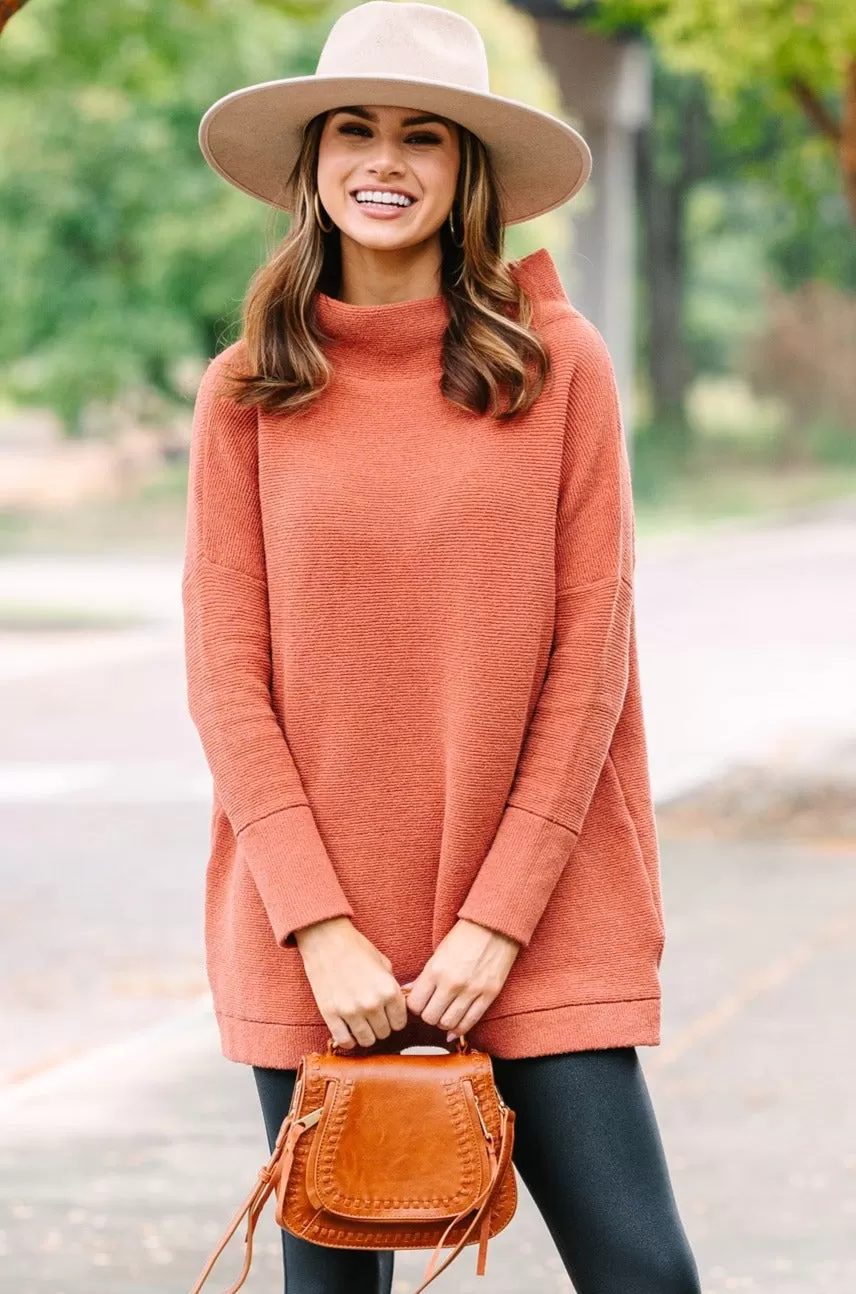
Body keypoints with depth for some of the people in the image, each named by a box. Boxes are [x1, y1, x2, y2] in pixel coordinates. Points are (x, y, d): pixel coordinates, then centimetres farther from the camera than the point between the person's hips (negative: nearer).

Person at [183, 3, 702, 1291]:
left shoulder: (559, 365, 0)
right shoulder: (248, 391, 3)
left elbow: (588, 657, -2)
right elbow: (226, 669, 0)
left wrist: (500, 915, -8)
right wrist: (320, 926, -8)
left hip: (534, 919, -1)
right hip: (312, 934, 1)